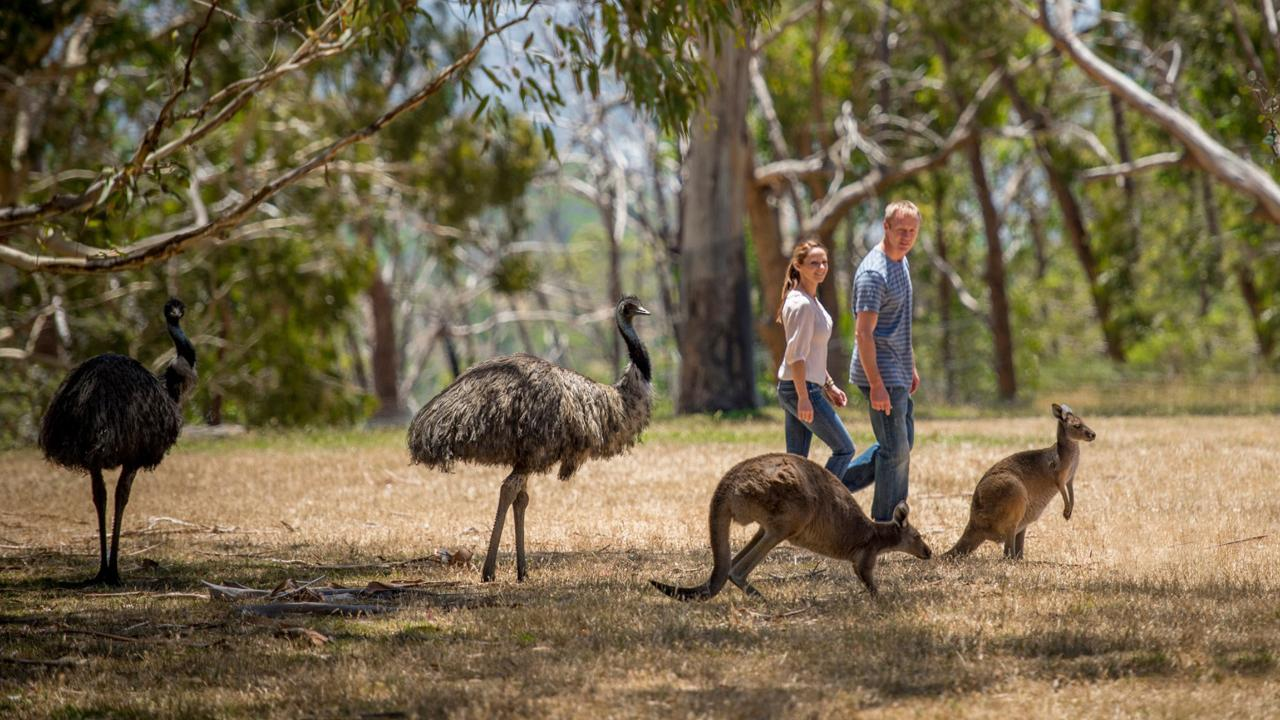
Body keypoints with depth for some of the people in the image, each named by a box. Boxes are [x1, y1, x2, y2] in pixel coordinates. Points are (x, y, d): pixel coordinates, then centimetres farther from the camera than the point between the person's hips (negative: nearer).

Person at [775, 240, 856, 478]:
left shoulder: (811, 301, 13)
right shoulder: (801, 305, -18)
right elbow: (796, 355, -21)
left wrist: (829, 385, 22)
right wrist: (804, 398, -23)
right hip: (800, 388, -10)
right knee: (844, 449, -1)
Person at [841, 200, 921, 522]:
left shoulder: (901, 262, 12)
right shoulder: (874, 273, -20)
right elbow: (863, 333, -23)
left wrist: (911, 366, 23)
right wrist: (876, 385, -26)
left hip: (898, 372, 10)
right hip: (882, 374, -10)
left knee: (901, 444, 15)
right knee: (895, 450, -3)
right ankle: (887, 527, 6)